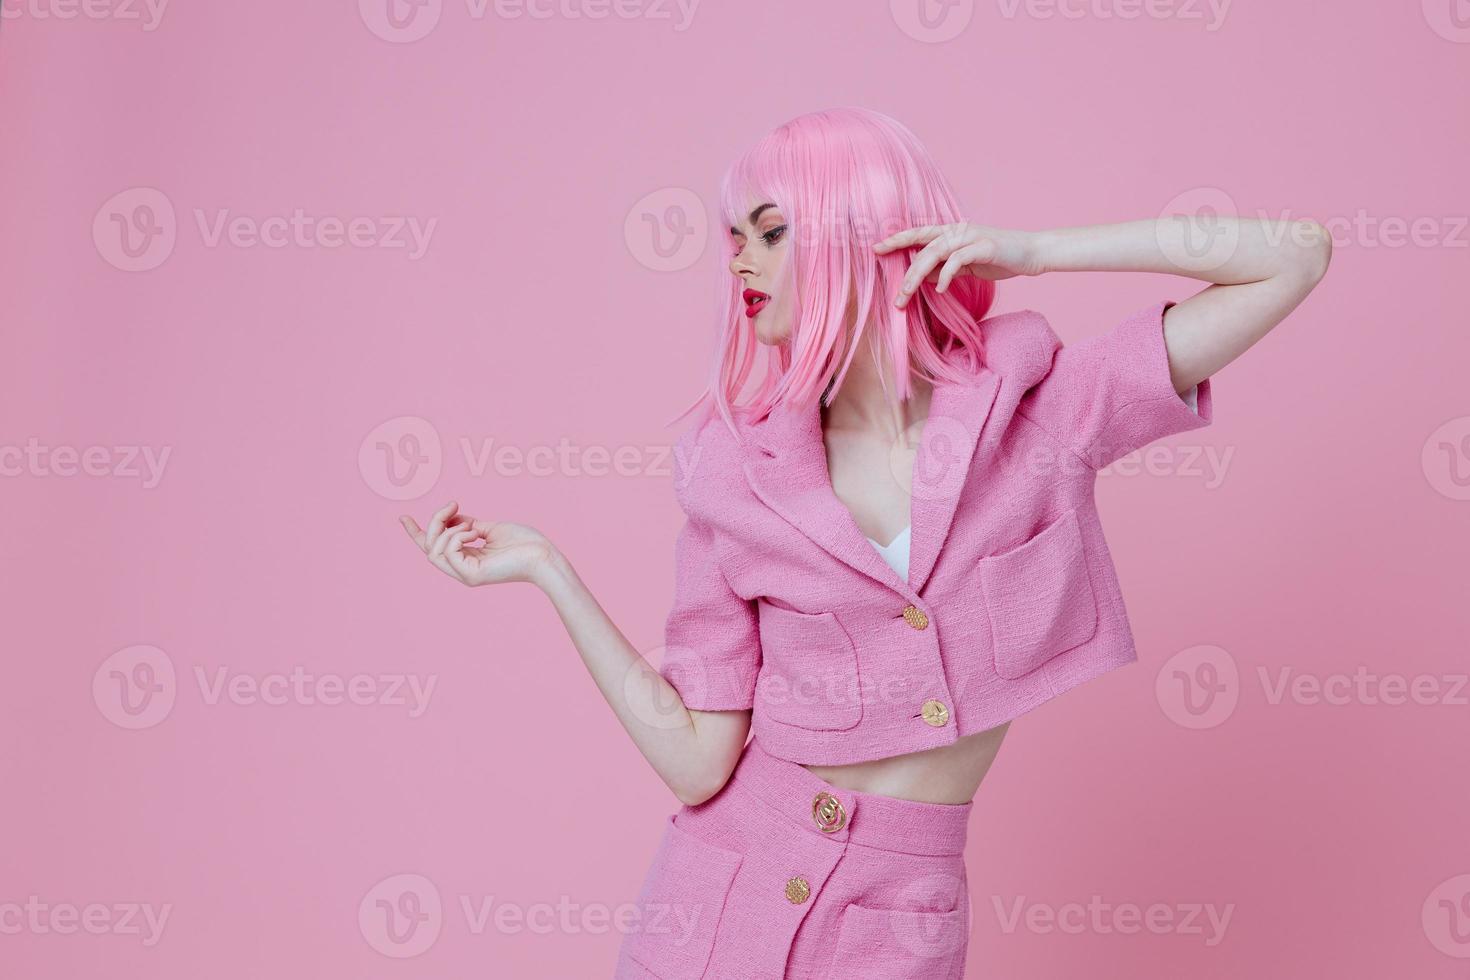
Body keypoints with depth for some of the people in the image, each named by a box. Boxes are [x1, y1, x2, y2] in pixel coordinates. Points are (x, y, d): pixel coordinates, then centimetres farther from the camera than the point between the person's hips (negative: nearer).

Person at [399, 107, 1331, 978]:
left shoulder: (1038, 405, -5)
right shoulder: (736, 474, -4)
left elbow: (1296, 255, -8)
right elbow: (696, 758, -6)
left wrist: (1033, 252, -10)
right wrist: (548, 568, -8)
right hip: (724, 886, 1)